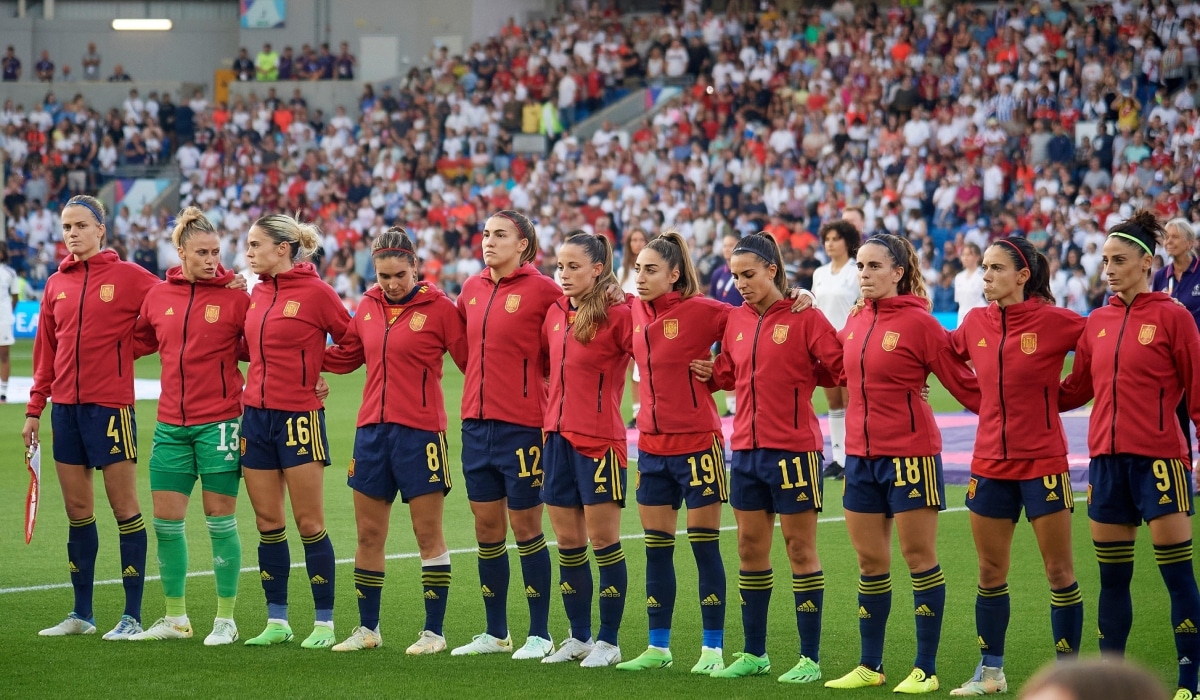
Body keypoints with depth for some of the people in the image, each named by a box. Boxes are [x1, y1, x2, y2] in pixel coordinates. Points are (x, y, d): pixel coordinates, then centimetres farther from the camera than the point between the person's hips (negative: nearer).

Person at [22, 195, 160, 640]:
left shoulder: (129, 278, -5)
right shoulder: (56, 285, 10)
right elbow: (46, 352, 14)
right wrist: (35, 408, 13)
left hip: (110, 406, -5)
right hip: (65, 407, 5)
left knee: (124, 508, -1)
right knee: (77, 510, 9)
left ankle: (132, 616, 3)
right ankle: (81, 614, 16)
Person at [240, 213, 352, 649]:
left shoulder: (315, 292, -10)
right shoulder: (257, 293, 9)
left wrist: (318, 370, -4)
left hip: (299, 416, -7)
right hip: (256, 414, 7)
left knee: (309, 523, -2)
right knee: (267, 522, 8)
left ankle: (324, 622, 5)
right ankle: (277, 621, 14)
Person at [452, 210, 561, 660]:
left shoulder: (542, 290, -10)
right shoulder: (472, 290, 8)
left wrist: (542, 374, -8)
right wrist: (484, 382, 14)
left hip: (522, 424, -6)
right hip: (477, 420, 6)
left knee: (525, 525, 0)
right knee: (486, 527, 10)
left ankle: (540, 635, 9)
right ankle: (495, 632, 20)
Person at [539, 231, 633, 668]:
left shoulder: (617, 315, -11)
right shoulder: (555, 313, 10)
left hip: (599, 439, -7)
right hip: (558, 436, 7)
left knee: (603, 540, -1)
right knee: (567, 542, 10)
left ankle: (609, 641, 6)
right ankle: (579, 636, 19)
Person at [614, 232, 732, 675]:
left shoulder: (700, 311, -12)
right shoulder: (637, 312, 4)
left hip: (697, 442, -6)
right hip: (652, 444, 6)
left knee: (705, 546, 1)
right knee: (656, 547, 9)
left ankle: (712, 649, 7)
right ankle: (658, 647, 17)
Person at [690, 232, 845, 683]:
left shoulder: (803, 318, -9)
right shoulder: (736, 321, 9)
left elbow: (842, 367, -12)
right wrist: (706, 372, 1)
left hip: (793, 448, -6)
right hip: (746, 447, 6)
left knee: (800, 549, 0)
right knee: (750, 549, 11)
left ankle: (810, 659, 6)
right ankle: (754, 653, 21)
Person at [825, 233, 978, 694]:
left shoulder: (919, 322, -11)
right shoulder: (855, 321, 8)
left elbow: (963, 383, -8)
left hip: (909, 452, -6)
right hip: (860, 453, 6)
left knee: (919, 557, 0)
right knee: (869, 559, 11)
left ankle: (925, 669, 5)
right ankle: (870, 665, 20)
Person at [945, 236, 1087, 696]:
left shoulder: (1052, 320, -11)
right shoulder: (976, 323, 4)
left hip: (1043, 461, -5)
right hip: (989, 463, 5)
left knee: (1059, 571, 1)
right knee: (990, 572, 10)